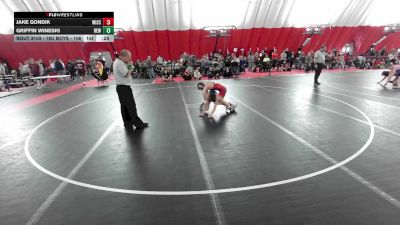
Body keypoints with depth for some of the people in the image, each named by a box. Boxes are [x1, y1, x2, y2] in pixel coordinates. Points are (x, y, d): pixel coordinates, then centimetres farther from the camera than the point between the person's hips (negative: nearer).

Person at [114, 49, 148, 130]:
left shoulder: (117, 62, 13)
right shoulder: (120, 63, -18)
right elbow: (126, 75, -21)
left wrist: (128, 65, 5)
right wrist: (129, 66, -10)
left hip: (121, 87, 10)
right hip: (124, 88, -10)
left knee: (125, 106, 13)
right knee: (131, 106, -3)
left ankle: (128, 124, 23)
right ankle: (138, 124, 7)